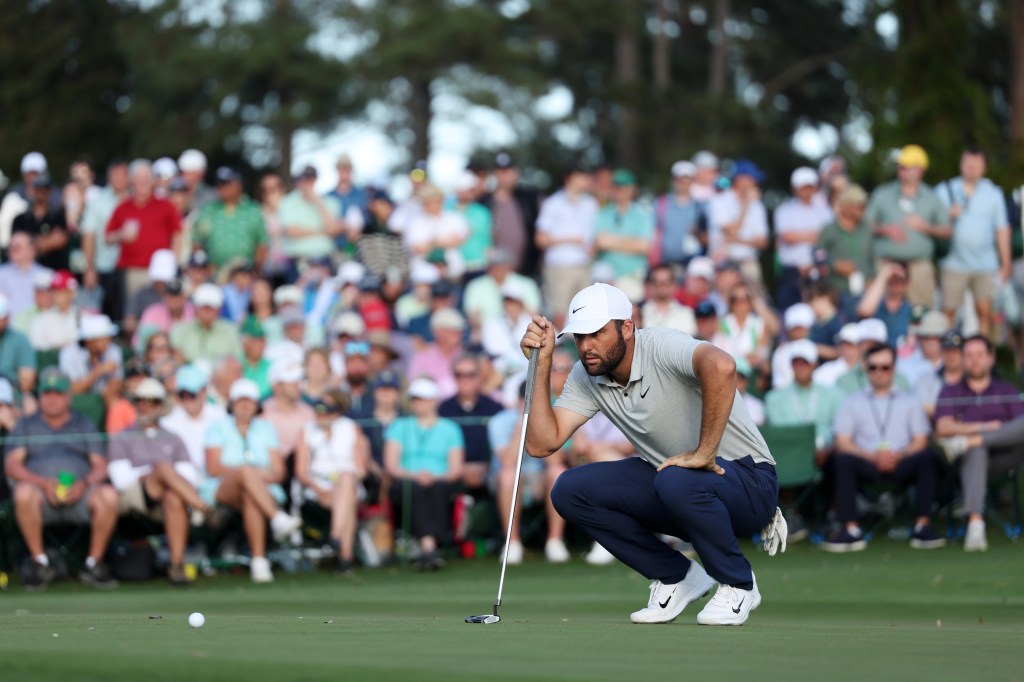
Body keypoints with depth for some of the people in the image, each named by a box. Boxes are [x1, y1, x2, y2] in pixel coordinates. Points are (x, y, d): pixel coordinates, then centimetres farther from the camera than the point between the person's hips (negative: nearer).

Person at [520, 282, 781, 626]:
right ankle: (677, 576, 4)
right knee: (569, 491, -10)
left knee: (676, 482, -40)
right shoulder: (586, 377, -2)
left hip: (747, 479, -7)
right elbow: (542, 444, -8)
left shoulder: (662, 348, -24)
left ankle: (737, 584, -11)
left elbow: (720, 366, -47)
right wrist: (542, 364, -13)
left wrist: (704, 453, -39)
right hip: (666, 479, 7)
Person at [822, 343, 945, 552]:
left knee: (928, 458, -30)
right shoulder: (852, 402, 19)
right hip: (867, 467, -1)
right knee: (842, 460, -33)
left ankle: (922, 526, -30)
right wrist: (872, 457, -13)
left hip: (901, 465, 1)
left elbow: (920, 442, 10)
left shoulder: (910, 402, 23)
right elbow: (843, 443, 6)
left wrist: (898, 456, -12)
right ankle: (851, 530, -36)